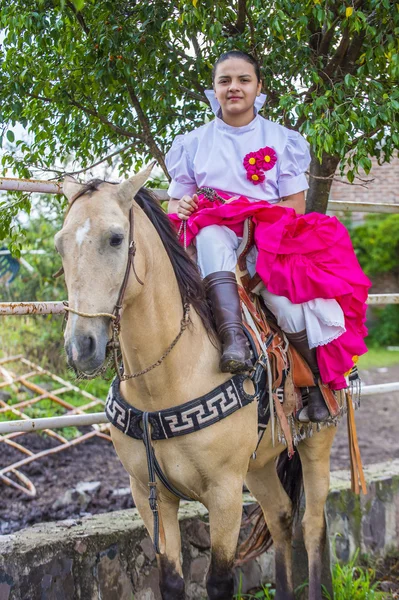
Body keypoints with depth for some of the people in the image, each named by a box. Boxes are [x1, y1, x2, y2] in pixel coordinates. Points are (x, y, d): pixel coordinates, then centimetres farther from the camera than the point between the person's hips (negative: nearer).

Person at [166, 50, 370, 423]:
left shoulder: (283, 141, 10)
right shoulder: (193, 144, 14)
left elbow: (295, 206, 3)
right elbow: (175, 203, 14)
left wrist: (250, 210, -13)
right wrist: (183, 207, -10)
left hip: (270, 237, -1)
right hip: (218, 240, 1)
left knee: (283, 291, -32)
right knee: (211, 233, -36)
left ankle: (321, 377, -13)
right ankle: (233, 335, -55)